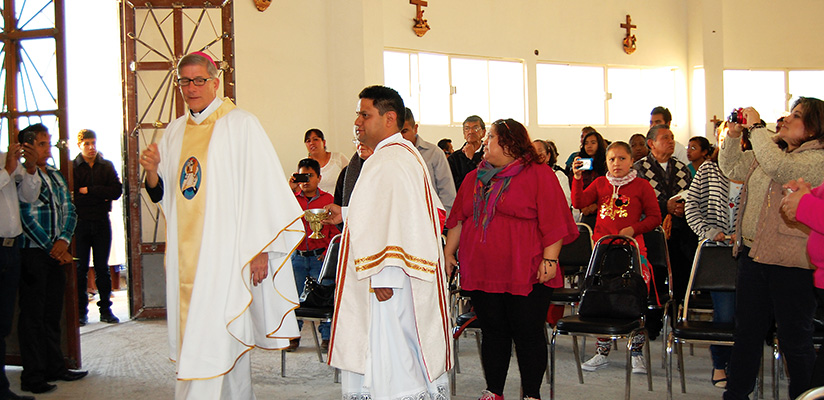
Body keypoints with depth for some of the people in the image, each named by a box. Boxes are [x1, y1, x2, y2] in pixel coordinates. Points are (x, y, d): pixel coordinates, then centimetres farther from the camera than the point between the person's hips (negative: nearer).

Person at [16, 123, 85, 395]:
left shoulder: (56, 177, 16)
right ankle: (32, 377, 3)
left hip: (57, 253, 7)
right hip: (32, 252, -7)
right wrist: (52, 248, -11)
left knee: (53, 312, 12)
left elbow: (69, 212, 12)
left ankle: (54, 368, 21)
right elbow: (28, 217, -12)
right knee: (33, 314, -2)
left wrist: (63, 241, -4)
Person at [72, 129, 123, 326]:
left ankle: (106, 309, 11)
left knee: (102, 268, 6)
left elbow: (117, 191, -4)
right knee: (80, 268, 1)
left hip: (102, 222, 2)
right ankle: (81, 311, 7)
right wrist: (100, 197, -11)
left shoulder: (107, 166, 9)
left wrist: (89, 191, -10)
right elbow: (71, 197, -8)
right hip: (80, 223, -2)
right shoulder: (72, 167, 2)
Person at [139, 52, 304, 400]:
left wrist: (260, 249, -13)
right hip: (186, 254, 6)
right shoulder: (176, 131, 13)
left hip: (226, 251, -6)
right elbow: (161, 194, 17)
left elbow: (262, 188, -9)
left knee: (212, 336, -8)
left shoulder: (241, 125, -5)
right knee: (231, 338, 14)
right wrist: (152, 171, -5)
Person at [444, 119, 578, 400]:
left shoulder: (538, 174, -3)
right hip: (481, 273, 5)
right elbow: (457, 219, 20)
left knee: (528, 333, 2)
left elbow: (553, 221, -9)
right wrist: (449, 252, 15)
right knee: (492, 332, 10)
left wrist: (549, 259, -15)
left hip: (526, 273, -5)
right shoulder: (475, 178, 15)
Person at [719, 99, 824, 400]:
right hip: (752, 254, 8)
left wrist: (756, 127, -16)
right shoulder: (768, 150, 14)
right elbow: (731, 168, 21)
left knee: (795, 338, 3)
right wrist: (733, 136, 6)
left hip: (790, 262, -7)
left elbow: (778, 167, -27)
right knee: (747, 332, 15)